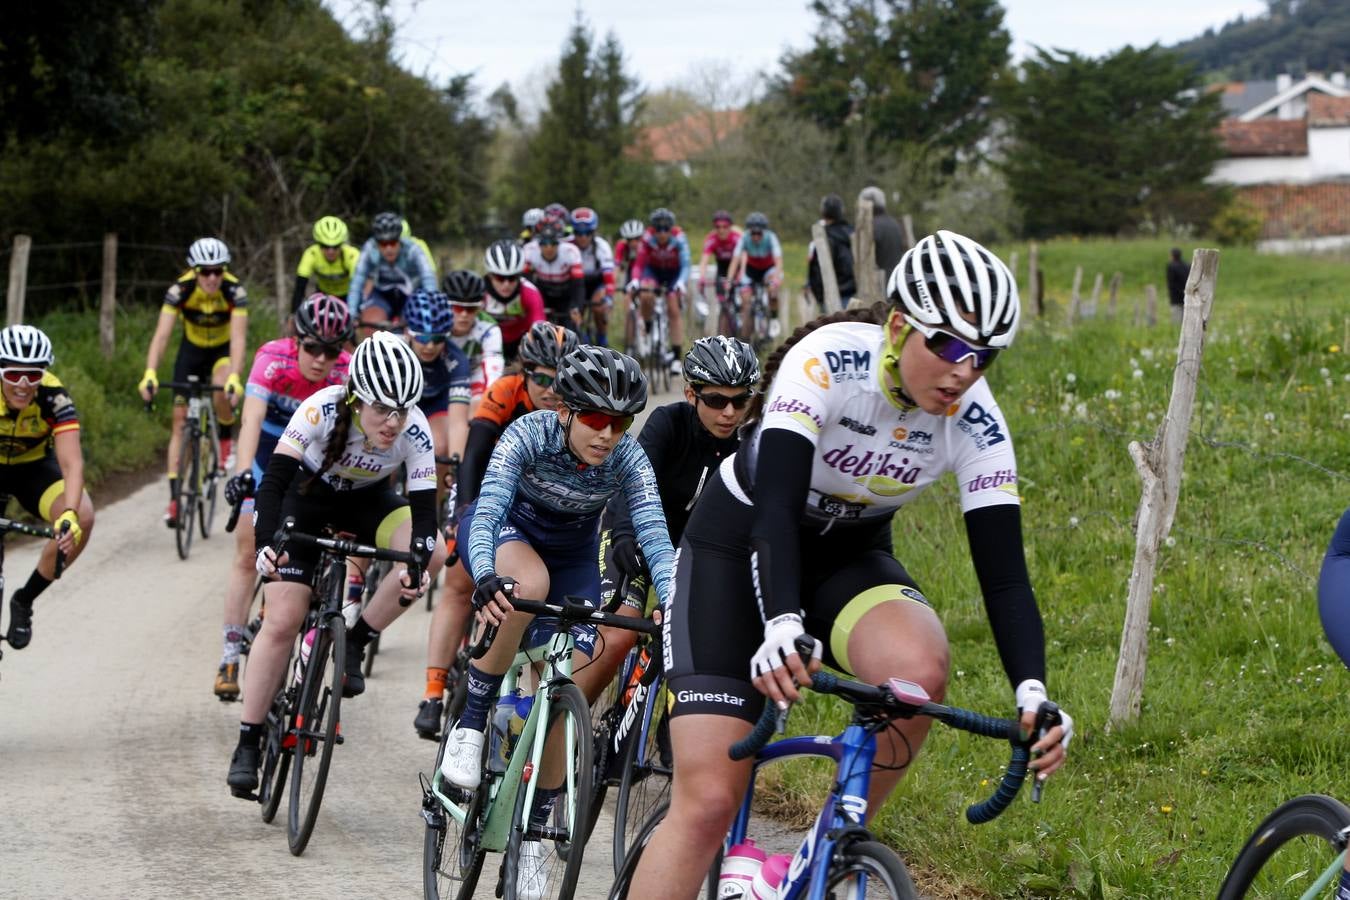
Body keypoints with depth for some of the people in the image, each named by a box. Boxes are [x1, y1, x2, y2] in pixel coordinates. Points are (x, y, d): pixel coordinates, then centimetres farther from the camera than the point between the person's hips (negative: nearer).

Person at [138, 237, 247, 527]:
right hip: (192, 350, 1)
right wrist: (150, 374, -47)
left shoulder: (234, 291, -28)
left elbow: (238, 337, -37)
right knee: (180, 421, -6)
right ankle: (175, 499, -2)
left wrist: (234, 377, -51)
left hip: (224, 350, -1)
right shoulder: (181, 289, -27)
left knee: (222, 391, -34)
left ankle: (226, 437, -1)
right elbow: (162, 334, -33)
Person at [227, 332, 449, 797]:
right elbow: (274, 480, -40)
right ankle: (247, 745, -1)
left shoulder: (414, 432, -29)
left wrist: (417, 563, -50)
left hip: (366, 500, 2)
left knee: (434, 551, -27)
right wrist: (266, 543, -55)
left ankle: (354, 642, -10)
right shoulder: (324, 409, -35)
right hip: (306, 494, -2)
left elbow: (424, 510, -30)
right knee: (282, 622, -12)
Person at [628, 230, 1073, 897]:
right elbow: (776, 508, -37)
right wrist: (782, 627, -54)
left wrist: (1032, 691, -37)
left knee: (919, 669, -33)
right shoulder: (827, 361, -28)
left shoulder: (974, 423, -17)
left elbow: (1003, 573, -19)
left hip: (848, 559, 3)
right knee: (707, 802, -16)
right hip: (740, 547, -3)